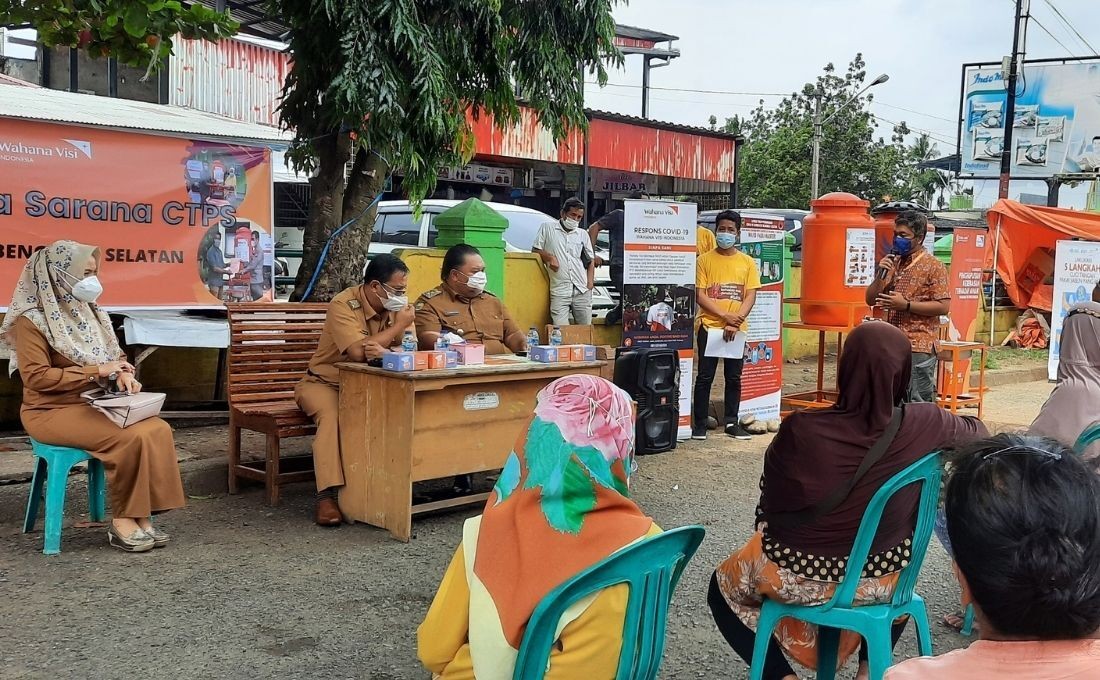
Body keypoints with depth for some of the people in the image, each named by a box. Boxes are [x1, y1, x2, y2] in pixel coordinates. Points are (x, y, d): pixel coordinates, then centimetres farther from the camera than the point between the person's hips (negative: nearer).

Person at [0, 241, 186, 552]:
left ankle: (141, 516, -18)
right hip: (52, 411, -7)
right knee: (129, 438, -29)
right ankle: (121, 522, -15)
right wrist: (97, 371, -20)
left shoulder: (88, 311, 12)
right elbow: (36, 377, -17)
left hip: (95, 402, 7)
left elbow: (114, 354, 19)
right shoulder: (32, 319, -10)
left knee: (158, 429, -20)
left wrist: (123, 373, -5)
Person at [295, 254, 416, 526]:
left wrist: (385, 351, -37)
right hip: (325, 382, -4)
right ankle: (327, 494, -35)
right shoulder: (343, 305, -21)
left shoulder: (398, 305, -2)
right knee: (331, 413, -36)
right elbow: (358, 351, -33)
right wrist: (398, 325, -22)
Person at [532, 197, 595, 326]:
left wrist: (590, 282, 5)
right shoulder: (547, 227, 8)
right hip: (559, 292, -3)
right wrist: (549, 257, -10)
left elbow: (591, 260, 20)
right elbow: (535, 250, 9)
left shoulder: (583, 234, 19)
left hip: (582, 291, 3)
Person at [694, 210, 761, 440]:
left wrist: (736, 321, -13)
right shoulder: (705, 260, 1)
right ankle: (700, 424, 8)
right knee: (705, 377, 1)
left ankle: (732, 422, 19)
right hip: (709, 326, -2)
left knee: (734, 377, 8)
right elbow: (700, 295, -4)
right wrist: (725, 315, -15)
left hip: (737, 329, 2)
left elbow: (750, 296, 1)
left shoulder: (747, 262, 6)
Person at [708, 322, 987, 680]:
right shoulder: (924, 425, -18)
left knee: (723, 586, 26)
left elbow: (769, 507, -9)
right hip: (883, 579, 3)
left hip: (800, 575, -3)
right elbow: (978, 431, 5)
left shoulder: (801, 429, -25)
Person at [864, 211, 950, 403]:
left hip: (919, 347, -7)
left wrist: (906, 305, -17)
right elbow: (870, 300, 14)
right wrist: (881, 274, -2)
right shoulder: (892, 264, 16)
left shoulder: (933, 266, -4)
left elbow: (943, 306, -12)